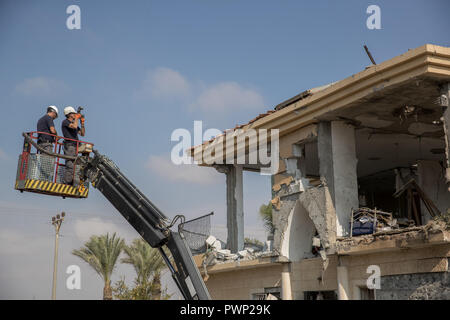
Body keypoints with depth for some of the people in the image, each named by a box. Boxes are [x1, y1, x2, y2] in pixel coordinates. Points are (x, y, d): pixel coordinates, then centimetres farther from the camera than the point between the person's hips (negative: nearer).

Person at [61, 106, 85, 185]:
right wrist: (76, 118, -4)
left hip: (75, 146, 9)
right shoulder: (65, 122, 0)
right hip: (69, 145, -9)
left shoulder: (74, 123, 24)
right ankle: (66, 183, -19)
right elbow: (74, 126, -19)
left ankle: (71, 184, 3)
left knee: (74, 166, 4)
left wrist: (82, 124, 13)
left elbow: (82, 134, 22)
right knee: (70, 165, -17)